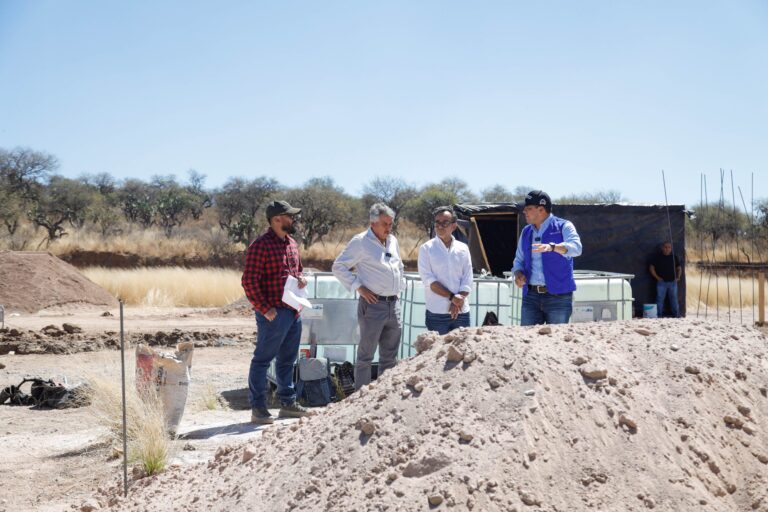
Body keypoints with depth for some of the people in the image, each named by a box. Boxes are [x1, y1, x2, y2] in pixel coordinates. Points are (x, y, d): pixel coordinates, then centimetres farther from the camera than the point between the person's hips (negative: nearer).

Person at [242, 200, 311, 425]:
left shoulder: (292, 244, 14)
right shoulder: (261, 245, -12)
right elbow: (249, 281, -15)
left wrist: (301, 279, 5)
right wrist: (264, 309, -17)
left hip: (294, 311, 9)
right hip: (274, 314, -9)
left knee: (287, 360, 17)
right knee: (262, 360, -2)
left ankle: (288, 402, 27)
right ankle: (258, 408, 2)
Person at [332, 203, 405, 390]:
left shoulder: (392, 241, 13)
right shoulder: (360, 242, -8)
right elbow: (338, 267, -8)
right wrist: (359, 287, -12)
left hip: (394, 304, 7)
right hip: (373, 304, -7)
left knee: (390, 356, 12)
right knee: (366, 355, -2)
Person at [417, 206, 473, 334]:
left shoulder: (463, 248, 9)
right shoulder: (426, 248, 1)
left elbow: (467, 280, 5)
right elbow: (428, 280, -7)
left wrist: (458, 302, -10)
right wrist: (451, 297, -14)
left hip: (461, 311, 3)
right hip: (437, 313, -3)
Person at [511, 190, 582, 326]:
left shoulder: (563, 227, -3)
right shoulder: (526, 232, 14)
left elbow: (576, 248, -22)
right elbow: (519, 260, 19)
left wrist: (552, 247, -40)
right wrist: (518, 274, -5)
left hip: (558, 296, -5)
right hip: (531, 296, 5)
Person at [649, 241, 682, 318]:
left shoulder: (674, 257, 10)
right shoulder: (657, 257, 1)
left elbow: (679, 268, 18)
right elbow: (651, 268, 1)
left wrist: (678, 277, 4)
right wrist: (657, 277, -5)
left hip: (673, 282, 3)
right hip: (662, 282, -3)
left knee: (674, 299, 5)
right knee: (660, 299, -3)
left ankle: (676, 315, 10)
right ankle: (658, 316, 0)